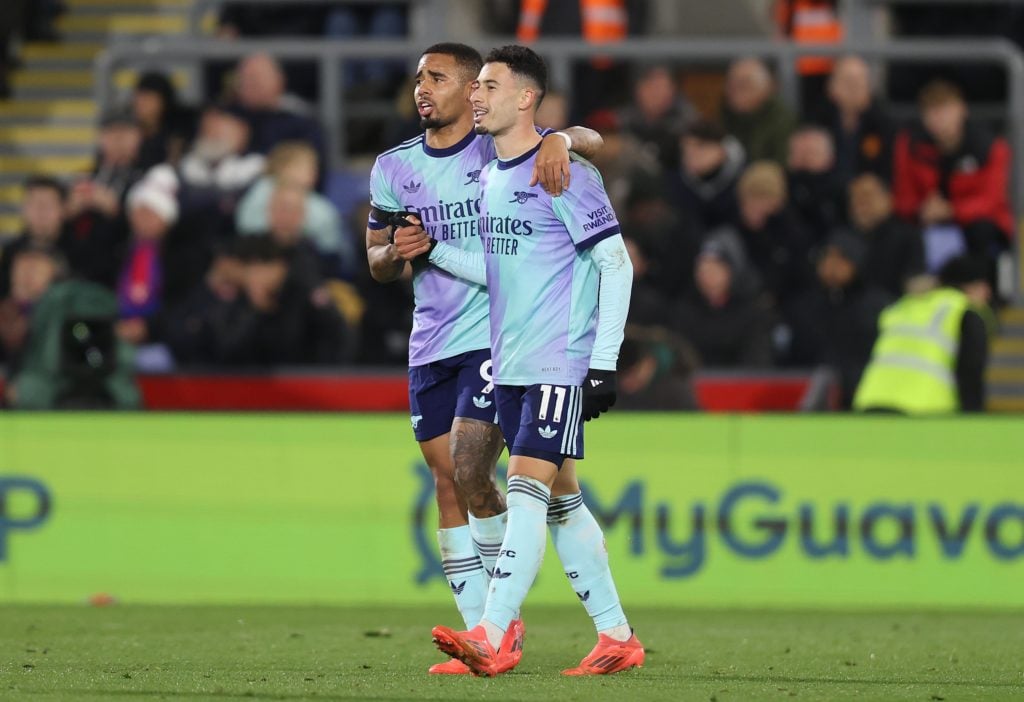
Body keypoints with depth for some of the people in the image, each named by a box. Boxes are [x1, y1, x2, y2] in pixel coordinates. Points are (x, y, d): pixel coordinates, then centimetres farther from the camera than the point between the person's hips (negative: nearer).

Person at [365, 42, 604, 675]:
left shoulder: (502, 149, -2)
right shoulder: (394, 168, 10)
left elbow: (590, 141, -9)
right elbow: (378, 265, 18)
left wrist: (560, 140, -31)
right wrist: (399, 251, -5)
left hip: (495, 336, -5)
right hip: (430, 345, 5)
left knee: (470, 473, -16)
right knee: (447, 483, 4)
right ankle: (482, 631, 9)